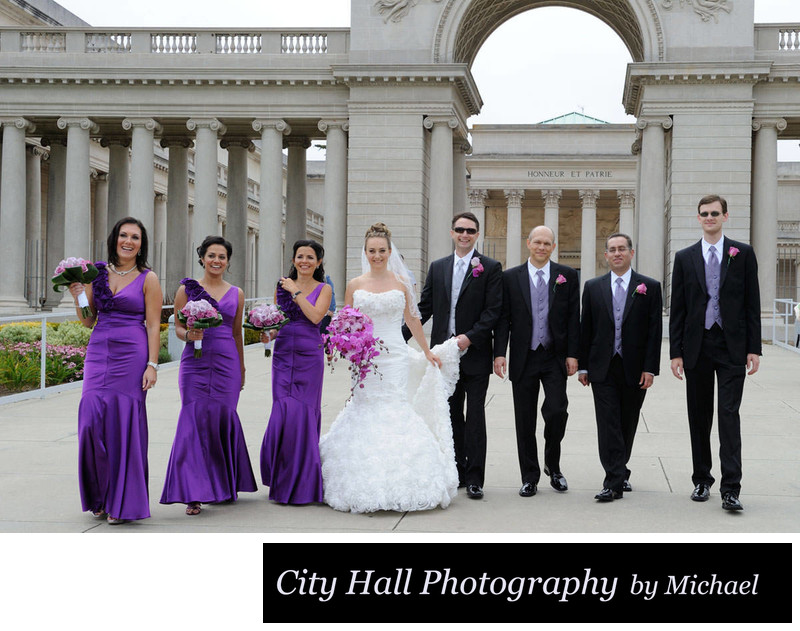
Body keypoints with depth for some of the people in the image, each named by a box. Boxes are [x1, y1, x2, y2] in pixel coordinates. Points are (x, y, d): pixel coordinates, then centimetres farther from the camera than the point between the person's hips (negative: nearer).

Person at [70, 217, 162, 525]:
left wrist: (152, 365, -10)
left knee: (124, 421, -4)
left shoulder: (148, 279, 1)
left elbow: (154, 325, -3)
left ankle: (123, 502, 6)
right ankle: (101, 496, 13)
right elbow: (88, 321, 15)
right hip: (99, 352, 4)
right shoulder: (97, 273, 11)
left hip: (131, 355, -4)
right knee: (93, 419, -4)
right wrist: (78, 296, -2)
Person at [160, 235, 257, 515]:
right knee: (195, 421, -8)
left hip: (226, 362, 2)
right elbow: (178, 327, 6)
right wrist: (189, 335, -17)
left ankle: (223, 485, 19)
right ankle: (194, 494, -6)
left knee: (222, 419, 1)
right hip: (196, 362, -2)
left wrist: (241, 369, 21)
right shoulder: (187, 289, 5)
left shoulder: (236, 294, 12)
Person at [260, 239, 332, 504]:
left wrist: (296, 292, -9)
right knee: (283, 411, -5)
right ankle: (282, 481, 8)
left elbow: (315, 316, -12)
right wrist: (267, 335, -3)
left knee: (302, 412, -5)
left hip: (309, 354, -2)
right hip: (283, 353, 2)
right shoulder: (283, 285, 12)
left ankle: (302, 484, 5)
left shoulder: (323, 289, 4)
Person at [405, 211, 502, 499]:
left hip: (475, 354, -4)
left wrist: (470, 337, -19)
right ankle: (457, 472, 19)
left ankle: (474, 478, 2)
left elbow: (493, 310, -8)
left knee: (475, 417, -2)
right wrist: (400, 337, 2)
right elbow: (425, 308, 10)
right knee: (452, 416, 11)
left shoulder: (490, 268, -2)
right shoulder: (437, 267, 11)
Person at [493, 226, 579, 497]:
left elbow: (573, 318, 2)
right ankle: (530, 477, 16)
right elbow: (503, 318, 2)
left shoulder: (567, 276, 4)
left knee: (557, 411, -11)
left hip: (555, 357, -1)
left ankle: (553, 466, 14)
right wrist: (500, 353, -7)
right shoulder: (510, 277, 5)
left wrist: (572, 354, -4)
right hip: (523, 359, 1)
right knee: (525, 420, 5)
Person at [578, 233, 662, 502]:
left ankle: (619, 472, 27)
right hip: (603, 368, 0)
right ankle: (614, 482, -7)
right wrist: (582, 366, 3)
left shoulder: (650, 287, 2)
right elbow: (585, 329, 8)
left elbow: (654, 331, -1)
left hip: (634, 369, 0)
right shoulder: (593, 287, 7)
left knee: (628, 425, 10)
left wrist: (650, 368, -7)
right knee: (608, 425, -6)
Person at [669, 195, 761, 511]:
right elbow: (677, 309, 7)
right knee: (699, 416, 8)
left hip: (732, 346, -2)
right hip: (697, 346, 2)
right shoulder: (685, 257, 7)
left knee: (729, 414, -8)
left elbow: (752, 304, 3)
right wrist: (676, 351, 1)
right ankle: (702, 480, 20)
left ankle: (730, 488, -7)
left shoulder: (743, 254, 3)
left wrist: (754, 348, -3)